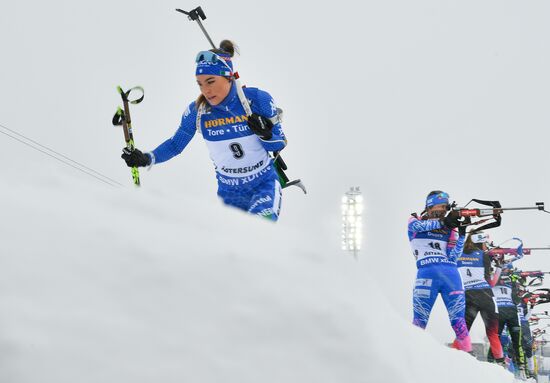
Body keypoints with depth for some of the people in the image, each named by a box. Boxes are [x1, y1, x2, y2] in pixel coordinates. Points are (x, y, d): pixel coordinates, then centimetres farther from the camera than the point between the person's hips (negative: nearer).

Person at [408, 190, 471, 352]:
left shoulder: (449, 229, 20)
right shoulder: (415, 221, 15)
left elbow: (453, 256, 9)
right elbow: (419, 226, -11)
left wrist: (462, 234, -1)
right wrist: (443, 222, -20)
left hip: (451, 272, 3)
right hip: (427, 271, -3)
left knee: (458, 320, -2)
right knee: (419, 320, -8)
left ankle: (467, 353, -3)